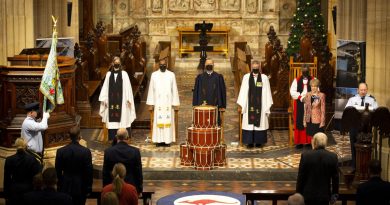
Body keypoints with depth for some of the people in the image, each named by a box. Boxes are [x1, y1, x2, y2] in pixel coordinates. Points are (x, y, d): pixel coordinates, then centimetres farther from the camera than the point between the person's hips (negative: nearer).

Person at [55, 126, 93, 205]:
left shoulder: (60, 151, -8)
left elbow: (58, 171, -1)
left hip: (66, 186, 2)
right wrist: (89, 188, 2)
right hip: (80, 187, -2)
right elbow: (89, 171, -9)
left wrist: (59, 186, 11)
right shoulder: (86, 151, -14)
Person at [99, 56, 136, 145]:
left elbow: (127, 87, -1)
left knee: (122, 120, -5)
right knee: (112, 120, 0)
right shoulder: (109, 74, 9)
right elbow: (105, 88, 9)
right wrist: (104, 99, 2)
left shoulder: (124, 74, 2)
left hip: (122, 101, -2)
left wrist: (128, 99, -8)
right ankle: (114, 139, 4)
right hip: (111, 101, 2)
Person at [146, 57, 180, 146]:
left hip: (168, 102, 0)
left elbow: (174, 90, 4)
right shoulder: (154, 75, 5)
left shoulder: (171, 75, 4)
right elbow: (151, 89, 6)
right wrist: (151, 103, 1)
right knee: (158, 121, -2)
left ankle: (168, 139, 2)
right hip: (158, 102, 0)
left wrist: (175, 103, -1)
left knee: (168, 120, -2)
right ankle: (159, 140, 1)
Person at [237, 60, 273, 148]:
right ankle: (250, 141, 4)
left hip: (260, 105, 0)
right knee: (249, 123, -1)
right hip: (249, 104, 0)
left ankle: (259, 141, 9)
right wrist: (242, 105, -1)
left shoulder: (264, 78, 1)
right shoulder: (246, 77, 2)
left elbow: (267, 93, 1)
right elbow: (243, 92, 4)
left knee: (260, 122, 2)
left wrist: (267, 107, -2)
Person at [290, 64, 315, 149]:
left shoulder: (313, 80, 3)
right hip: (299, 105, 1)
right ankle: (299, 142, 4)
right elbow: (292, 91, 0)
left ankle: (309, 141, 6)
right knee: (299, 122, 1)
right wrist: (300, 97, -13)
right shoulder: (297, 80, 6)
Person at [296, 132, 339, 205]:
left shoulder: (305, 155, -11)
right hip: (324, 195, 1)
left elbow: (300, 177, -6)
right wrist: (334, 194, 11)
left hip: (308, 194, -1)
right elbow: (335, 178, 0)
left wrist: (298, 193, 4)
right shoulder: (333, 157, -7)